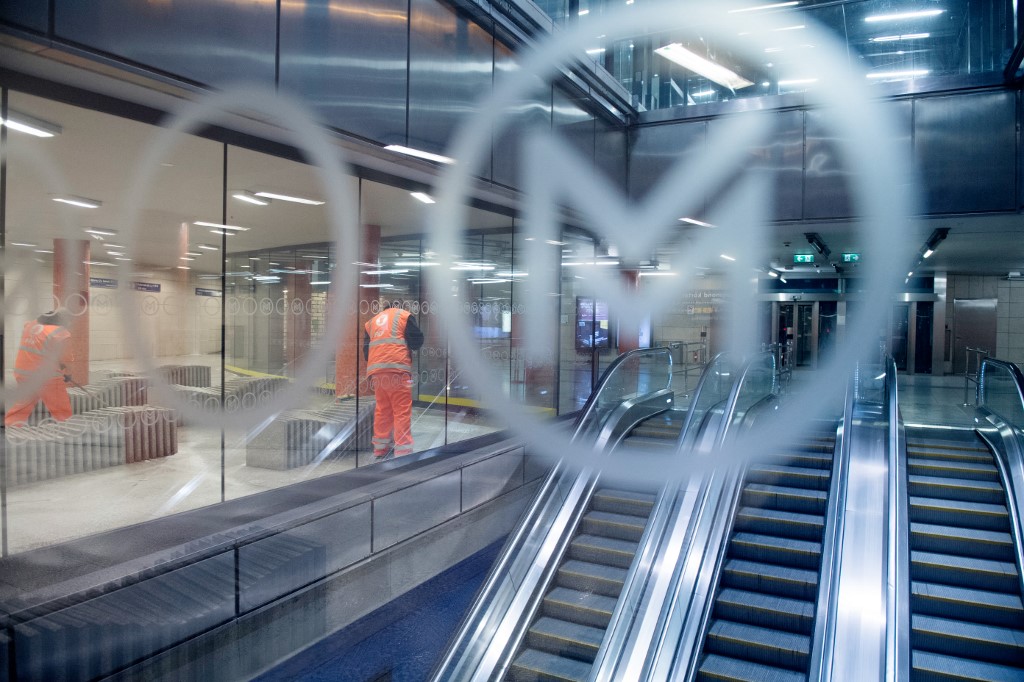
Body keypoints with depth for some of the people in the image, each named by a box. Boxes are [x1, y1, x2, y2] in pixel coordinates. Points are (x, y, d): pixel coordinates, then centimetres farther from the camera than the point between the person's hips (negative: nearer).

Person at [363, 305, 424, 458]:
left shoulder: (372, 321, 25)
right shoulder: (404, 315, 10)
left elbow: (366, 350, 18)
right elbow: (417, 342, 1)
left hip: (375, 370, 5)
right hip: (397, 367, -5)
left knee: (382, 408, 15)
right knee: (402, 410, -4)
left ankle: (380, 450, 20)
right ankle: (403, 452, -8)